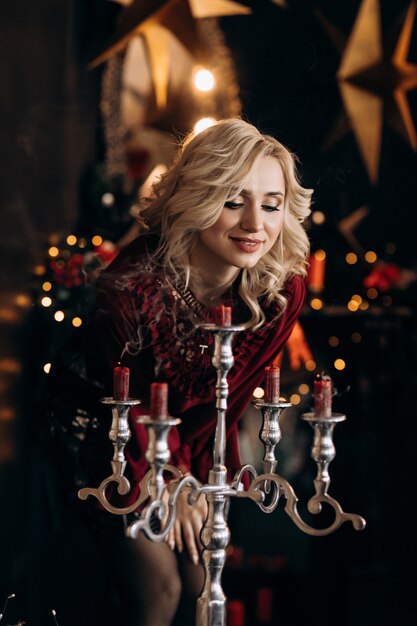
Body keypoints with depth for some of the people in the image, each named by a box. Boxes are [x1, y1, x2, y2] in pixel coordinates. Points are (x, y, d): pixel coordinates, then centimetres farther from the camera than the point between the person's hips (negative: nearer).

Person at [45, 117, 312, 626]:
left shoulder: (281, 292, -20)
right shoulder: (132, 285, -33)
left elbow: (231, 394, -5)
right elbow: (122, 399, -17)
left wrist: (184, 466, -3)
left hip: (195, 445, 4)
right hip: (115, 445, -4)